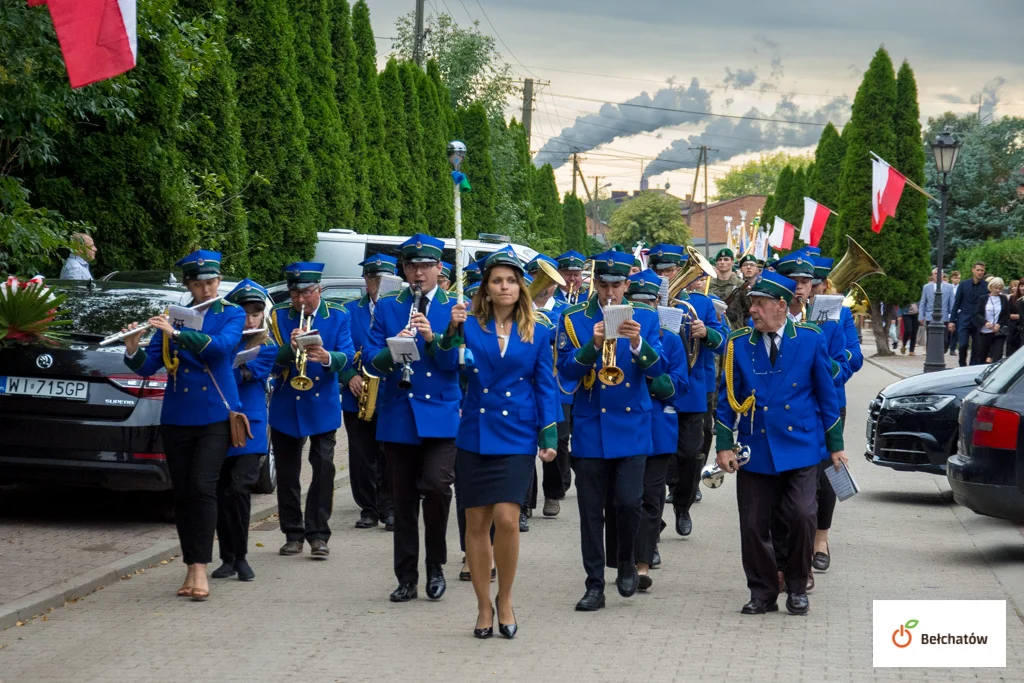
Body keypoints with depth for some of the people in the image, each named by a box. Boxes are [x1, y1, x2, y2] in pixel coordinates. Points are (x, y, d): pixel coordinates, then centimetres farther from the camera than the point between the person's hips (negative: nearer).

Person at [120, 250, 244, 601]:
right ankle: (191, 568, 13)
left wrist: (175, 333, -25)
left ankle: (200, 569, -15)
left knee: (202, 487, -15)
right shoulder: (171, 318, 9)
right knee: (182, 493, 5)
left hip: (215, 416, -3)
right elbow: (147, 367, 4)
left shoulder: (232, 315, 4)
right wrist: (132, 350, -17)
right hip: (176, 417, 3)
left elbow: (220, 346, -18)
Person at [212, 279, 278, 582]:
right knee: (221, 493, 4)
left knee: (239, 489, -15)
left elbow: (241, 375, -13)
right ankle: (228, 558, 14)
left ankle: (240, 557, -4)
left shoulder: (267, 347, 2)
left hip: (249, 426, -3)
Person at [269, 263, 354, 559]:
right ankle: (293, 535, 16)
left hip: (323, 404, -1)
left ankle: (318, 535, -2)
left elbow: (347, 356, -12)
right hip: (286, 404, 1)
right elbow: (272, 360, -8)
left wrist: (327, 357, -34)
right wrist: (290, 348, -29)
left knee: (324, 468, -7)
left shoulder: (338, 316, -1)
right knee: (287, 473, 5)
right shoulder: (278, 315, 0)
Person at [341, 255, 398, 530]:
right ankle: (368, 509, 12)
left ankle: (389, 508, 3)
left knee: (389, 456, -3)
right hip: (357, 395, 2)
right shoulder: (350, 311, 11)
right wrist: (350, 376, -9)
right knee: (362, 456, 4)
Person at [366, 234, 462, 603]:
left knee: (436, 484, -19)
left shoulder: (455, 308, 6)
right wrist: (393, 350, -20)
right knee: (404, 499, 6)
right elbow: (374, 361, 1)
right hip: (399, 416, 2)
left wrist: (433, 338, -22)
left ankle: (436, 565, 1)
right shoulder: (386, 308, 10)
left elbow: (457, 361, -5)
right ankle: (406, 579, 15)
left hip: (441, 415, -2)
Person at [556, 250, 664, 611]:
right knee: (591, 510, 2)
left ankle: (626, 561, 19)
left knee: (629, 501, -9)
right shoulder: (573, 319, 2)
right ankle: (595, 585, 11)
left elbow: (656, 368, -6)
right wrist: (593, 345, -22)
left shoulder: (645, 318, 5)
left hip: (632, 425, 0)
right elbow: (566, 370, -7)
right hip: (590, 427, 0)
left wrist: (637, 343, -25)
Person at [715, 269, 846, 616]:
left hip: (801, 448, -2)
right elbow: (727, 397, 6)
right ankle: (762, 593, 19)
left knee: (802, 516, -13)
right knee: (753, 526, 2)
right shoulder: (738, 343, 2)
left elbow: (826, 393, 5)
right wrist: (724, 445, 0)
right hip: (755, 451, 2)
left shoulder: (810, 339, 0)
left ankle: (797, 588, 8)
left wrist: (835, 445, 6)